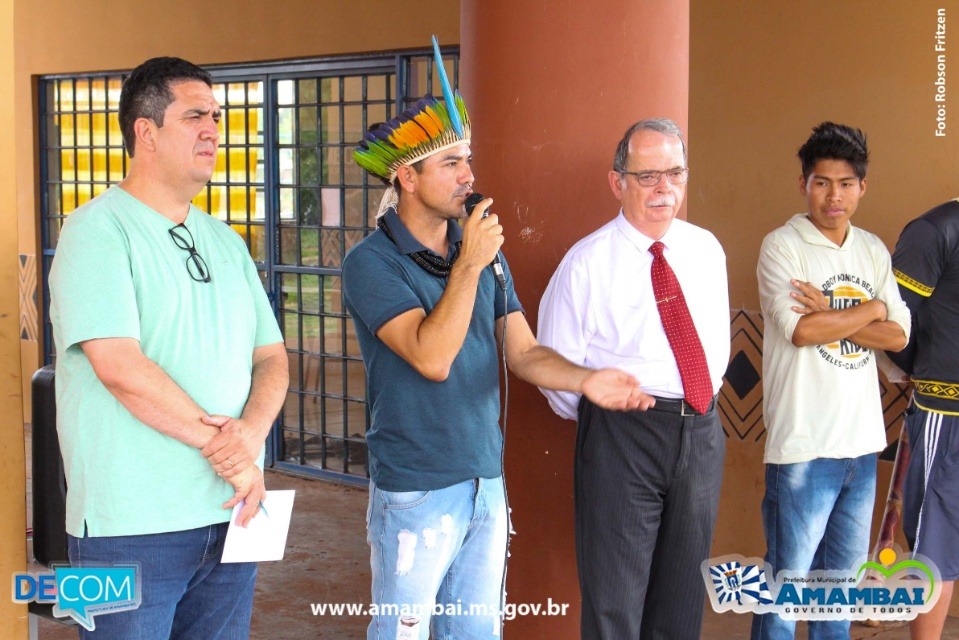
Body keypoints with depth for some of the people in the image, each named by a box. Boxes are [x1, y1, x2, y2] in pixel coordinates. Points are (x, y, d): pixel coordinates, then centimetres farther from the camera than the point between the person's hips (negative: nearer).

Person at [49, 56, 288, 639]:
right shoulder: (98, 230, -8)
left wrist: (252, 432, -11)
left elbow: (271, 356, 10)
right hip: (132, 528, -6)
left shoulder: (225, 241, 14)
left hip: (231, 515, 6)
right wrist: (218, 443, -14)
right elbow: (119, 367, -19)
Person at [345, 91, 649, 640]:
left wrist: (585, 379, -15)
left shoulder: (484, 253, 7)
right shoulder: (372, 262, -12)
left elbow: (524, 352, 3)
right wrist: (469, 265, -23)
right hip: (417, 490, -6)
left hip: (488, 483, 6)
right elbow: (432, 358, -23)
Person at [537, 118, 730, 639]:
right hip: (622, 432, -5)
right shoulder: (588, 262, -8)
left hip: (702, 429, 5)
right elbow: (556, 364, -3)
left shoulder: (706, 250, 7)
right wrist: (596, 417, 6)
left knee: (683, 596, 17)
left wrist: (701, 404, 11)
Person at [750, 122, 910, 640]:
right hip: (804, 444, -6)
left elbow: (898, 337, 2)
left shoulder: (873, 250, 12)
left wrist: (829, 314, -12)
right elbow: (801, 330, -18)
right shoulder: (782, 246, -5)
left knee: (844, 580, 15)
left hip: (862, 441, 6)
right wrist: (870, 309, -6)